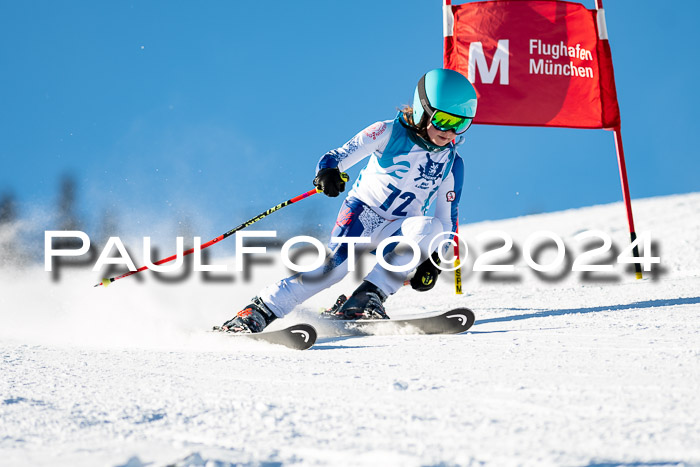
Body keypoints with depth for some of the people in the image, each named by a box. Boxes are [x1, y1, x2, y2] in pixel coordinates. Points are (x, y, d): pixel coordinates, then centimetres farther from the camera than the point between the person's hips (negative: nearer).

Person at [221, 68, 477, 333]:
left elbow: (447, 221, 8)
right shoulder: (388, 132, -6)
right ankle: (259, 312, -23)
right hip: (363, 211, -3)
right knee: (336, 263, -29)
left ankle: (368, 296, -29)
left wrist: (433, 262, -3)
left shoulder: (452, 165, 3)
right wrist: (328, 172, -35)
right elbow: (341, 155, -12)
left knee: (429, 227, -30)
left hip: (395, 233, 3)